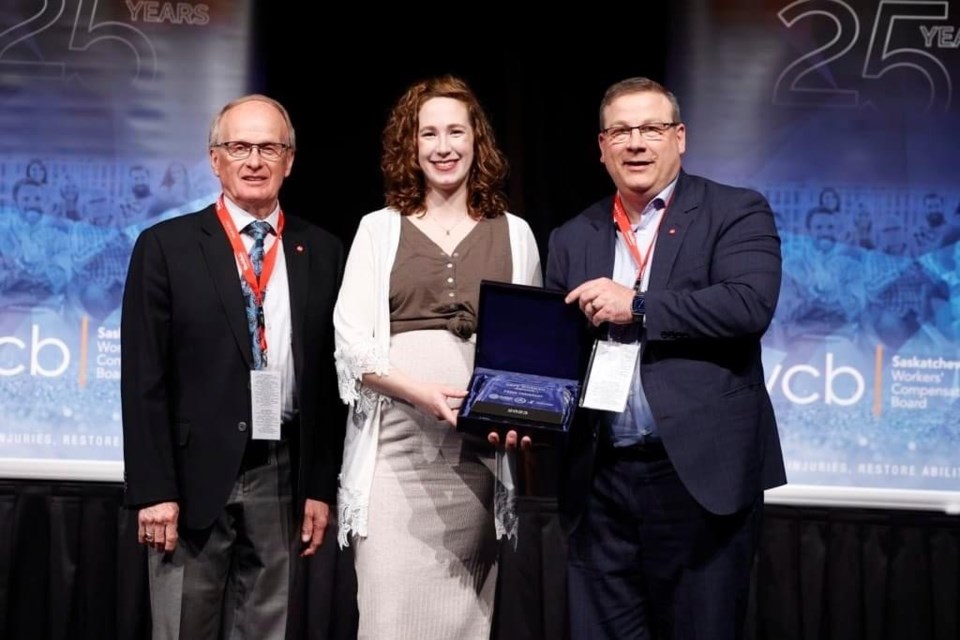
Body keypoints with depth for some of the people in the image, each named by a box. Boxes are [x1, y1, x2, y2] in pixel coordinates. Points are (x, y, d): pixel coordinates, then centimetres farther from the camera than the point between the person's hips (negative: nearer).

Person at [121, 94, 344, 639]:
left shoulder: (322, 253, 8)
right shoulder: (166, 246, 1)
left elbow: (332, 378, 8)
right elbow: (144, 379, -3)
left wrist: (323, 487, 4)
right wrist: (153, 490, -8)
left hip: (284, 476, 2)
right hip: (196, 475, -2)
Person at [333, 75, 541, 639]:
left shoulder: (515, 234, 13)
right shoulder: (379, 229, 9)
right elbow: (352, 340, 1)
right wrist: (424, 393, -15)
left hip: (479, 449, 1)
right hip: (396, 443, -1)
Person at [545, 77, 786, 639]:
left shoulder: (737, 213, 1)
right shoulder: (573, 239, 15)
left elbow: (749, 303, -15)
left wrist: (636, 306, -14)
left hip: (700, 473, -4)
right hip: (600, 480, 4)